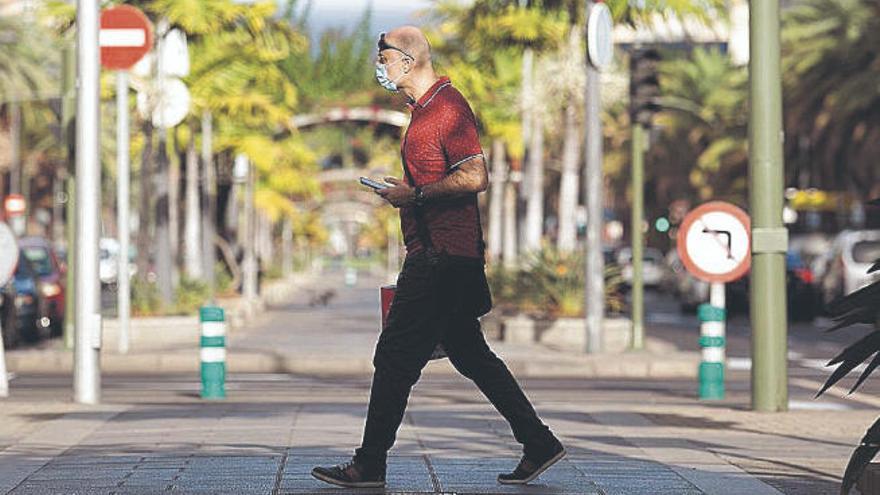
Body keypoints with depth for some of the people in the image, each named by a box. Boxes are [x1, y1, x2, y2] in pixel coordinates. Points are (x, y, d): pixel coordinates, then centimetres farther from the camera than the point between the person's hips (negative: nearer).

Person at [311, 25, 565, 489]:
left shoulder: (447, 107, -13)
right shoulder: (426, 108, 19)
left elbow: (474, 177, -22)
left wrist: (414, 194, -17)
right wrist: (404, 191, 16)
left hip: (442, 258, -11)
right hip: (435, 255, 11)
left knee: (395, 358, -6)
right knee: (470, 354, 12)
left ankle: (369, 465, -1)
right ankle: (539, 445, 13)